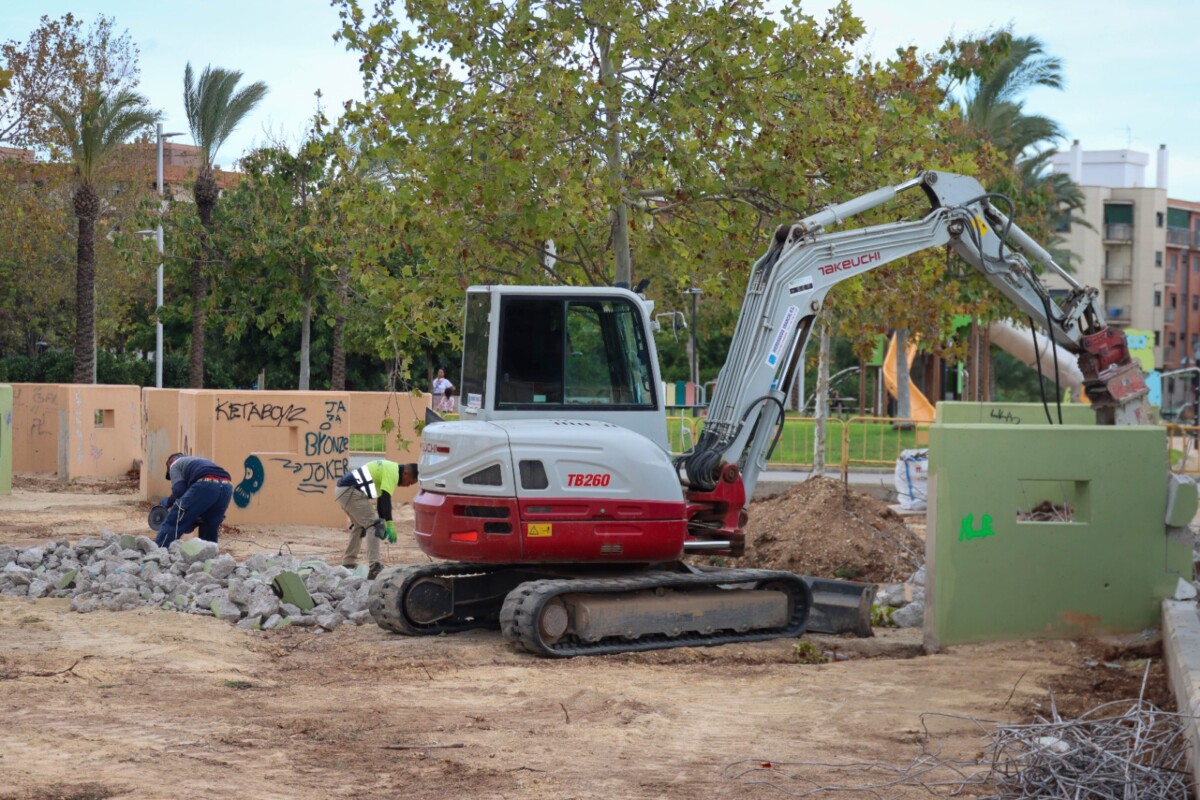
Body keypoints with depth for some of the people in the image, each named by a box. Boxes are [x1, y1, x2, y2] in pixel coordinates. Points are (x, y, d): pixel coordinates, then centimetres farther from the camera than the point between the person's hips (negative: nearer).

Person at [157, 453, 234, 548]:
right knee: (209, 530, 20)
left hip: (205, 485, -6)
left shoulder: (175, 465, 25)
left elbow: (178, 490, 7)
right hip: (226, 486, 6)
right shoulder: (201, 462, 44)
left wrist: (168, 503, 24)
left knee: (173, 523, 1)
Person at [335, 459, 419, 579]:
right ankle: (374, 566, -19)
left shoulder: (390, 468, 21)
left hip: (342, 490, 11)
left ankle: (348, 564, 27)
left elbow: (381, 499, 27)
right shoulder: (393, 472, -10)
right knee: (373, 525, -11)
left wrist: (383, 522, 29)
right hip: (351, 491, -11)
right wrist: (389, 524, -20)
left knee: (359, 525, 25)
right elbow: (386, 499, -19)